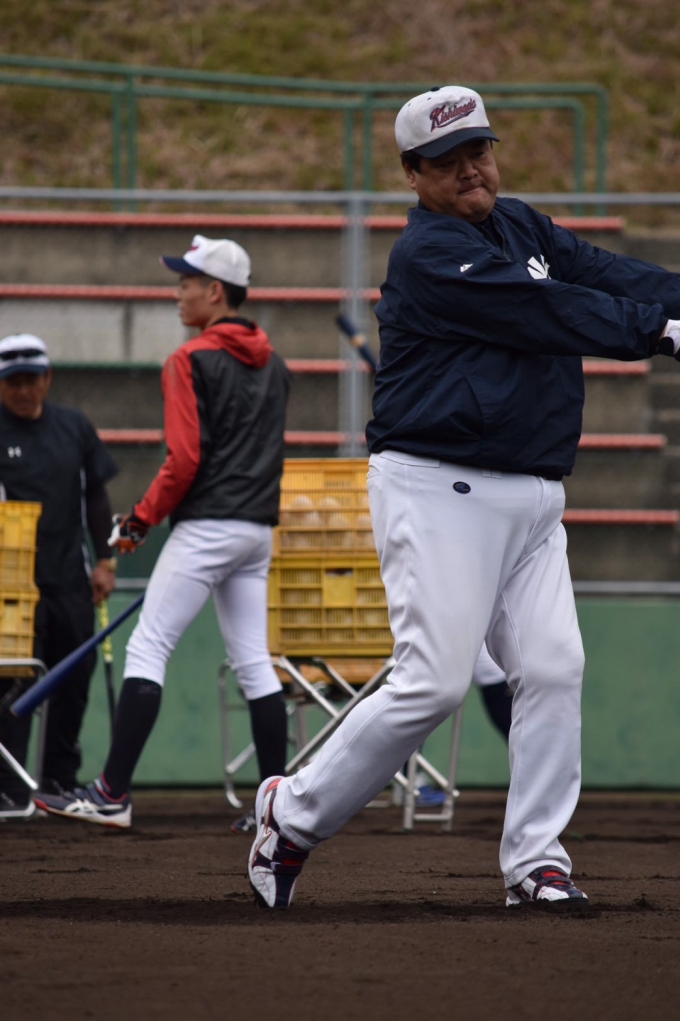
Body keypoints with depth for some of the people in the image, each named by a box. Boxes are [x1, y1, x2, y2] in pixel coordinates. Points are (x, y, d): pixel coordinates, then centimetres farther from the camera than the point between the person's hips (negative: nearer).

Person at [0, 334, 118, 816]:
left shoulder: (75, 427, 10)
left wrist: (105, 560, 10)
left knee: (75, 678, 8)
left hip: (70, 578, 5)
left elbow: (96, 496, 16)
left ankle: (61, 782, 19)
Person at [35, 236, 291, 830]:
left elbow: (185, 458, -16)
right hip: (259, 528, 8)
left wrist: (142, 519, -7)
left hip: (207, 526, -8)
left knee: (148, 648, -8)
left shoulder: (193, 360, -10)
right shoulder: (274, 364, 14)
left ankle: (113, 795, -13)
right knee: (254, 662, 10)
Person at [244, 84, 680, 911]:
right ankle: (296, 812, 4)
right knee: (434, 681, -12)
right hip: (440, 492, -8)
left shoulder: (520, 227, 15)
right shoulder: (429, 256, -13)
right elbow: (548, 313, -20)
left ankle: (535, 859, 1)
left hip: (531, 499, 8)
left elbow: (607, 275, 4)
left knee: (552, 668, -4)